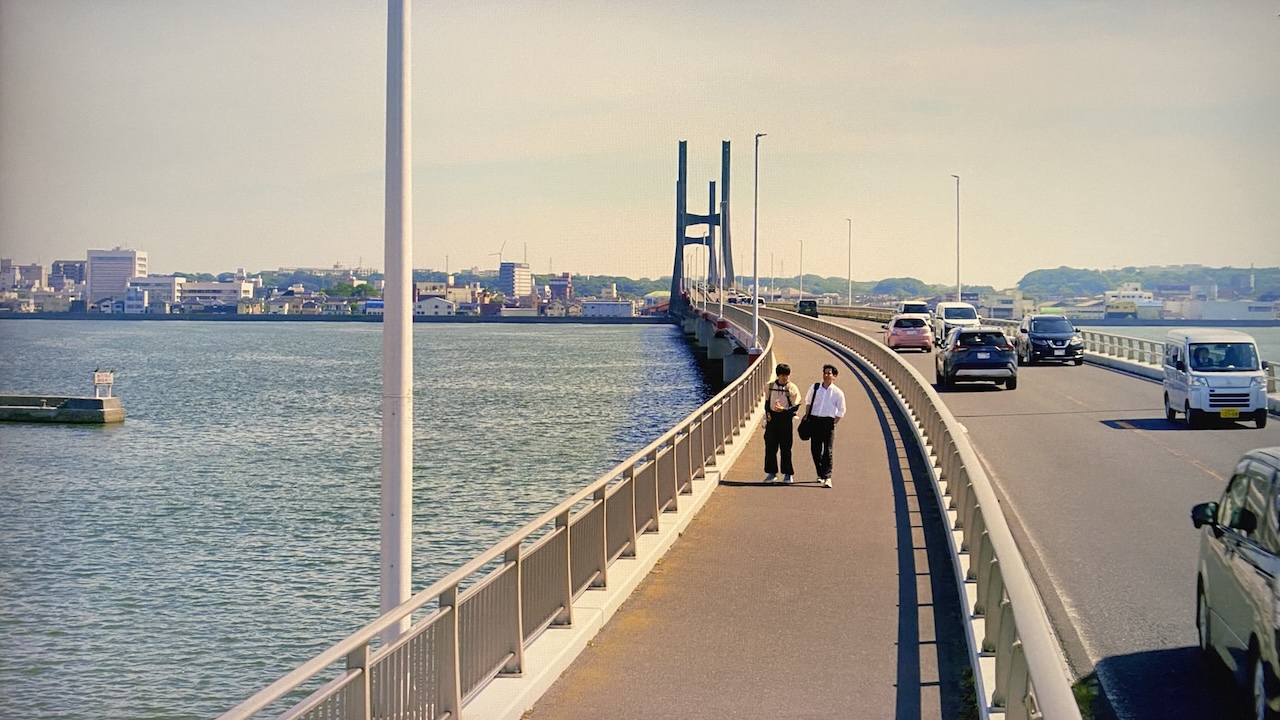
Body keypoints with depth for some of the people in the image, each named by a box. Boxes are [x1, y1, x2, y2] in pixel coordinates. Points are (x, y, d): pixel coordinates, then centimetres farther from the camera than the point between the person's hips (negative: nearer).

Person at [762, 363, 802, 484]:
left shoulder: (792, 388, -5)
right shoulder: (771, 386, 7)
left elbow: (796, 406, -5)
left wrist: (783, 409, -19)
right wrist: (767, 413, 5)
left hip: (785, 418, -3)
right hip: (772, 417, 3)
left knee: (785, 448, -1)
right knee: (770, 447, 3)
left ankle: (787, 474, 7)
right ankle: (771, 472, 13)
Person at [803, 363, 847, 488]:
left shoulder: (838, 393, 1)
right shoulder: (815, 388, 8)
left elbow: (841, 412, 5)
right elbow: (808, 402, 21)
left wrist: (833, 423, -1)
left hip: (828, 421, -3)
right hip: (814, 421, 3)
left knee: (827, 450, -9)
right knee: (815, 449, 6)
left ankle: (827, 477, -14)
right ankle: (820, 473, 25)